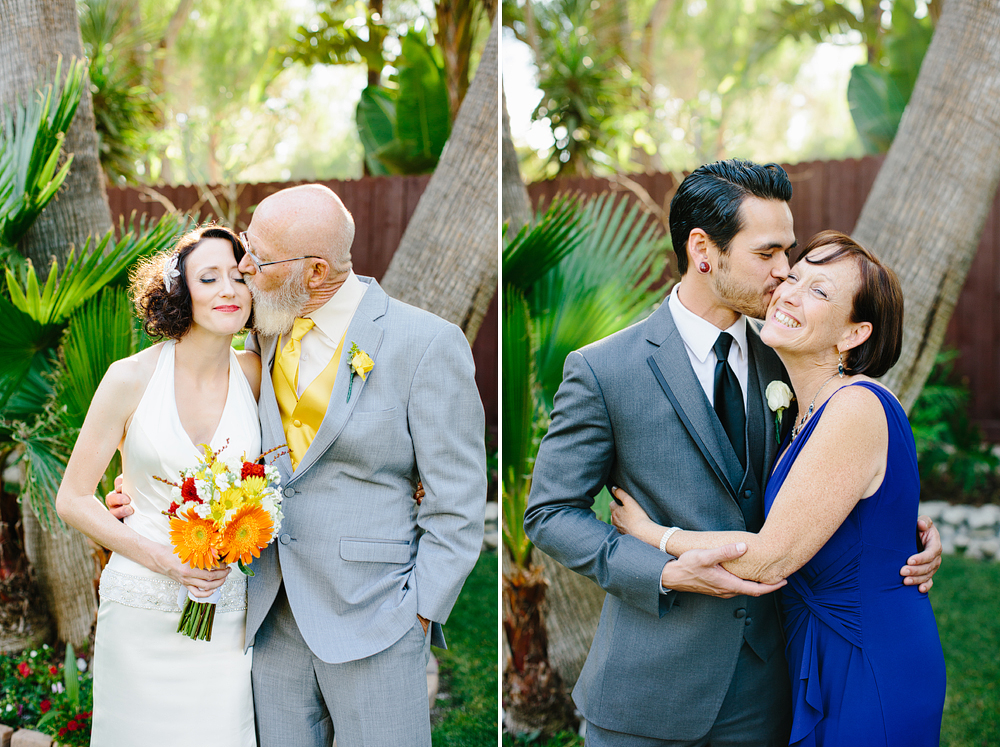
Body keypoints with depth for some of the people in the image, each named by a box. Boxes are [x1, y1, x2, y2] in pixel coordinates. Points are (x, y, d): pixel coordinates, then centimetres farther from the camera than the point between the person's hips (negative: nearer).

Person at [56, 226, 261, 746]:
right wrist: (162, 560, -13)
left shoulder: (256, 375, -1)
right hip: (142, 609, -2)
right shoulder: (132, 379, -9)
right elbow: (72, 499, -4)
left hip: (227, 613, 2)